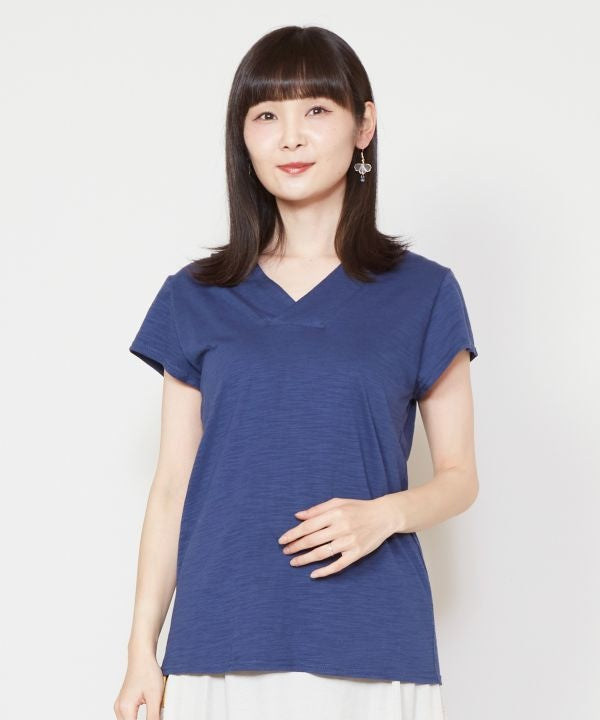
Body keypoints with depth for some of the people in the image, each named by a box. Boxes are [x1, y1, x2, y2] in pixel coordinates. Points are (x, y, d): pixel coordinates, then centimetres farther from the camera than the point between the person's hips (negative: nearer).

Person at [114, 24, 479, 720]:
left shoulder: (423, 294, 4)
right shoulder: (194, 298, 7)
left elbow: (459, 476, 8)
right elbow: (172, 486, 8)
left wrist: (383, 515, -13)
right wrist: (142, 650, 3)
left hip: (370, 646, -1)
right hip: (222, 643, 1)